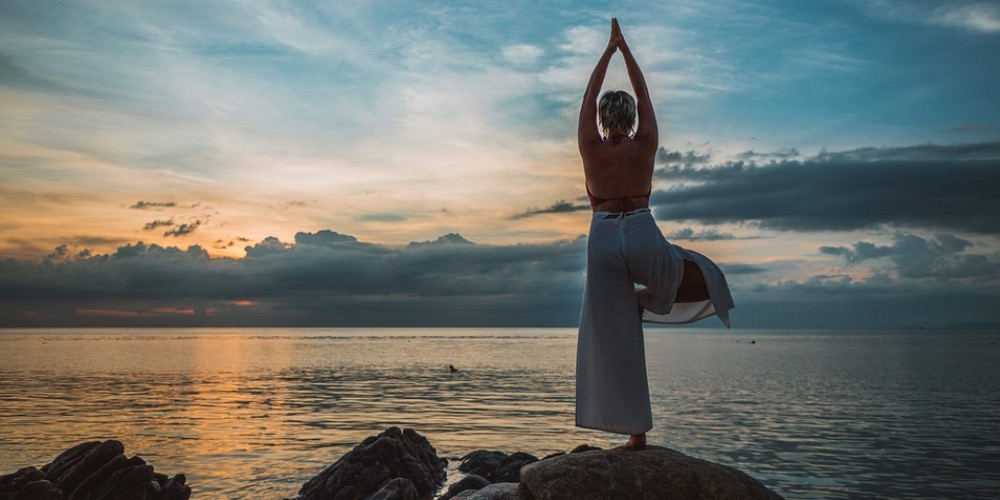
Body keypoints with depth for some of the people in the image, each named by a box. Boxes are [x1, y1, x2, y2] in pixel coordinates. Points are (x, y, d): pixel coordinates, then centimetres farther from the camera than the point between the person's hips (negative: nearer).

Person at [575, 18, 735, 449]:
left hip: (604, 241, 1)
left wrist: (608, 49, 18)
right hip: (643, 238, -1)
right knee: (700, 271, 30)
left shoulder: (591, 149, 0)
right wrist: (624, 48, 18)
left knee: (614, 340, 4)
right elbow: (644, 94, 11)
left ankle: (636, 432, 5)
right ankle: (648, 297, 9)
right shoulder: (645, 146, 0)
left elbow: (588, 97, 11)